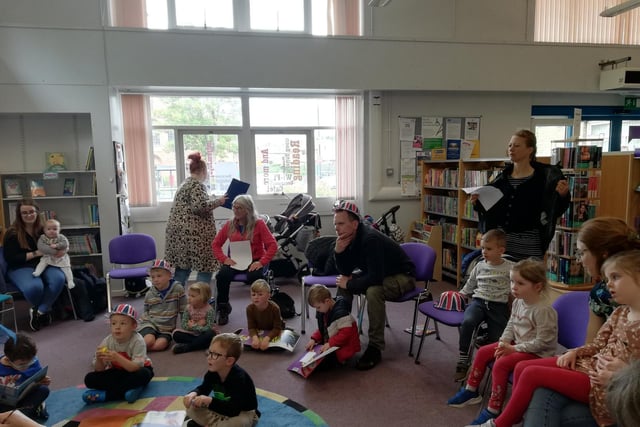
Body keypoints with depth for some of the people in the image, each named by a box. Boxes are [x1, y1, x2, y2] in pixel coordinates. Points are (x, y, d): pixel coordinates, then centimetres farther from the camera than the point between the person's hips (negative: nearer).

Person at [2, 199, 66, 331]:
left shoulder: (44, 229, 7)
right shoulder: (12, 234, -2)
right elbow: (10, 259, -7)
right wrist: (36, 253, -15)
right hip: (21, 268, -3)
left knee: (59, 278, -32)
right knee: (34, 286, -36)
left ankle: (39, 311, -12)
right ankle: (44, 310, 0)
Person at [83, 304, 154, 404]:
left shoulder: (137, 341, -26)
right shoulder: (107, 341, -15)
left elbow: (137, 367, -34)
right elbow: (99, 370, -12)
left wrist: (117, 358, -46)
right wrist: (99, 359, -34)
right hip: (117, 372, 4)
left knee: (143, 374, -36)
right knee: (89, 379, -16)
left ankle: (105, 394, -23)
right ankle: (129, 388, -24)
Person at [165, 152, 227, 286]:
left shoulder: (185, 184, 21)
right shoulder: (197, 185, -10)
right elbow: (200, 206, -22)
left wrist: (214, 202, 21)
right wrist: (218, 201, -9)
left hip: (179, 232, 10)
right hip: (193, 233, -10)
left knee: (182, 267, 11)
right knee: (206, 267, -3)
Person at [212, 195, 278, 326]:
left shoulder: (258, 224, -4)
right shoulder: (229, 225, 7)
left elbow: (272, 245, -10)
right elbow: (216, 244, 12)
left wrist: (262, 262, -21)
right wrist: (224, 259, -5)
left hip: (254, 261, -3)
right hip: (235, 261, 3)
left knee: (254, 277, -36)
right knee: (221, 276, -27)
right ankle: (223, 309, -7)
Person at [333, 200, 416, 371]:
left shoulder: (370, 239, -31)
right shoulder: (349, 238, -5)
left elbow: (375, 278, -37)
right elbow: (345, 272, 0)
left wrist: (350, 284, -22)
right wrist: (339, 252, -18)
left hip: (403, 277, -9)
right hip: (378, 275, 9)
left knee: (373, 291, -36)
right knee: (343, 284, -3)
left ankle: (375, 348, -24)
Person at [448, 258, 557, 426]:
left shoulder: (544, 310, -26)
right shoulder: (518, 302, 0)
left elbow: (541, 342, -25)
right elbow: (511, 325, 10)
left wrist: (514, 348, -23)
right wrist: (503, 342, -7)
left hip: (537, 353, -9)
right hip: (517, 344, 9)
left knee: (501, 364, -26)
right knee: (483, 352, 7)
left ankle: (493, 410, -14)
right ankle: (471, 391, 24)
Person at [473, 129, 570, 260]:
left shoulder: (542, 177, -5)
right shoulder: (502, 177, 8)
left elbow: (555, 210, -5)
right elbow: (490, 209, 14)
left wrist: (563, 195, -23)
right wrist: (477, 203, -4)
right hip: (502, 241, 4)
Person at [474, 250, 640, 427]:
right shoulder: (619, 313, 8)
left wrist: (613, 377, -25)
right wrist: (575, 352, 2)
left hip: (603, 385, -9)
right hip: (589, 364, 10)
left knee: (531, 373, -16)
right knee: (522, 366, 3)